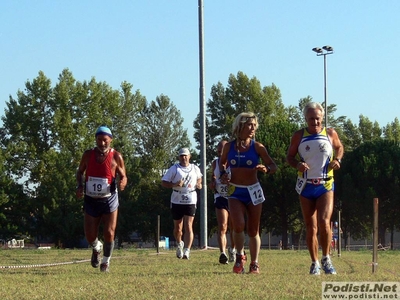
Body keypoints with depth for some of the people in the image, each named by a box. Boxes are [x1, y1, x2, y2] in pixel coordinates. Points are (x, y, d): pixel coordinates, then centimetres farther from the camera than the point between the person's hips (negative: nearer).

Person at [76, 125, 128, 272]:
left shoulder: (116, 157, -7)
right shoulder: (88, 154, -1)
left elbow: (123, 176, 1)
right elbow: (80, 171, 14)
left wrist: (122, 183, -23)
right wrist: (80, 186, -4)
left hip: (109, 200, -2)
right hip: (91, 200, 2)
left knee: (109, 234, -7)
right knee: (90, 235, 1)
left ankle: (106, 261, 18)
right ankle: (96, 248, 38)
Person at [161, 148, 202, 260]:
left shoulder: (195, 169, 8)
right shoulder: (174, 169, -1)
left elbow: (199, 177, 30)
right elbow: (163, 182, -2)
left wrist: (199, 184, 7)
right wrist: (174, 185, -19)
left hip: (190, 201, 0)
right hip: (177, 201, 0)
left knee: (188, 226, -12)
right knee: (177, 227, 10)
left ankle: (187, 251, -16)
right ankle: (180, 244, 39)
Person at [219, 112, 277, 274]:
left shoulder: (257, 147, -4)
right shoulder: (229, 147, -1)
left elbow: (274, 166, -5)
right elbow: (222, 163, 17)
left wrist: (266, 169, -27)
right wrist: (222, 174, -3)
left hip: (253, 191, 0)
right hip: (235, 192, 0)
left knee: (253, 230, 6)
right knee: (238, 225, -20)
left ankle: (255, 263, 16)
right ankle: (240, 256, 4)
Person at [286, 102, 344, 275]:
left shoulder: (330, 134, 1)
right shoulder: (299, 136, -1)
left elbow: (339, 147, 19)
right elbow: (289, 157, 6)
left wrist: (337, 160, -1)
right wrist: (297, 165, -15)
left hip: (325, 186, -1)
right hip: (306, 186, 1)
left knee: (324, 222, -18)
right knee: (311, 227, 5)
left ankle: (326, 258, 1)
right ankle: (314, 263, 17)